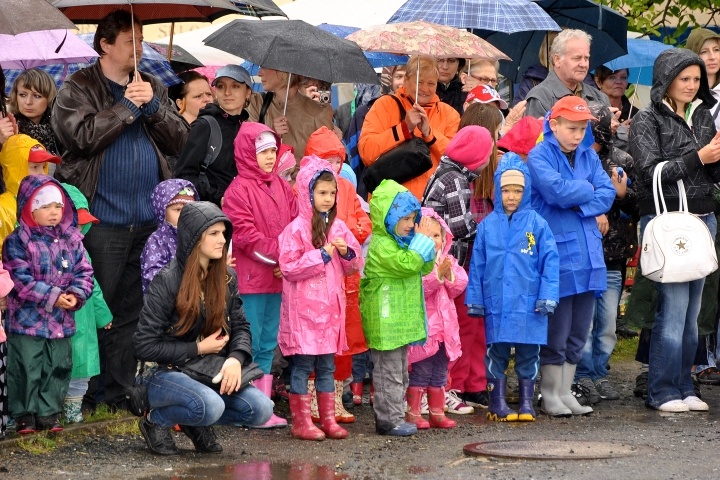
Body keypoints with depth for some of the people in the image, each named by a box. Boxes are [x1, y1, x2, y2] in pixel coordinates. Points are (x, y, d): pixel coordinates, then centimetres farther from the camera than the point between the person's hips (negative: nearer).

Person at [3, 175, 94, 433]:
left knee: (57, 368, 9)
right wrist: (52, 297, -22)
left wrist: (76, 294, -14)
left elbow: (84, 271, 6)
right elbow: (21, 280, -17)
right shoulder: (17, 242, -10)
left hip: (61, 320, 5)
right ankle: (24, 415, 11)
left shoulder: (71, 240, 6)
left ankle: (48, 413, 21)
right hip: (27, 319, -5)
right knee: (26, 369, -1)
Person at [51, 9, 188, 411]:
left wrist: (153, 106, -8)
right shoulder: (79, 88, 0)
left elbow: (178, 140, 7)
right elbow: (83, 135, -16)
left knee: (132, 309, 8)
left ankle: (119, 389, 14)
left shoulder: (153, 88, 15)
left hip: (148, 219, 5)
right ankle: (92, 391, 7)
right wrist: (128, 105, -12)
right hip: (103, 219, -5)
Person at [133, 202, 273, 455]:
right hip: (163, 373, -6)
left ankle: (197, 424, 9)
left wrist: (236, 358, -16)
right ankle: (156, 421, -4)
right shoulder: (167, 281, -15)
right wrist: (198, 348, -15)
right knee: (211, 406, -36)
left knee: (260, 409, -18)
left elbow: (240, 326, 7)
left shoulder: (227, 278, 3)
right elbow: (144, 345, -16)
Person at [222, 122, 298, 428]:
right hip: (250, 280, -7)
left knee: (268, 344, 11)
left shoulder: (282, 188, 13)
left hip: (278, 278, 7)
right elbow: (244, 235, -14)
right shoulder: (239, 190, -8)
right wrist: (276, 254, -15)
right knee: (250, 344, -4)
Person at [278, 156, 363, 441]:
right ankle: (300, 422, 3)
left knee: (327, 365, 11)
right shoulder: (297, 229, -9)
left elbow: (355, 266, 15)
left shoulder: (338, 227, 10)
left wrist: (346, 253, -7)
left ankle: (329, 419, 16)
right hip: (303, 308, -6)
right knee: (302, 365, -2)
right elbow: (289, 268, -15)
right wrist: (322, 255, -16)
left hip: (331, 307, 6)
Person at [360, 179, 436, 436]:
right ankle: (389, 419, -3)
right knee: (389, 371, -6)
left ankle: (393, 416, 22)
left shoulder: (402, 241, 17)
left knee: (400, 371, 15)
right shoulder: (381, 245, -16)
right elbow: (407, 263, -26)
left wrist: (426, 243, 4)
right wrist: (422, 240, -16)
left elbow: (424, 267, 20)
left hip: (401, 318, 11)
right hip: (385, 320, -10)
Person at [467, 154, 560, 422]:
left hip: (528, 304, -1)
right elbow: (477, 265, 7)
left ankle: (526, 403, 16)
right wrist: (475, 299, 6)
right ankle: (498, 403, 15)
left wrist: (547, 297, -7)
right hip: (496, 304, 1)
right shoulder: (488, 226, 3)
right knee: (497, 352, 6)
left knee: (528, 353, 6)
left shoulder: (536, 224, -2)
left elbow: (550, 261, -2)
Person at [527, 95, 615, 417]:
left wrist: (579, 204, -13)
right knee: (557, 330, -3)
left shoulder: (588, 156, 13)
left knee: (578, 331, 10)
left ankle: (565, 392, 19)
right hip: (557, 252, -6)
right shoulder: (540, 156, -6)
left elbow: (607, 193, 3)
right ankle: (550, 395, 7)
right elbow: (556, 190, -20)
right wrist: (587, 189, -4)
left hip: (587, 253, 6)